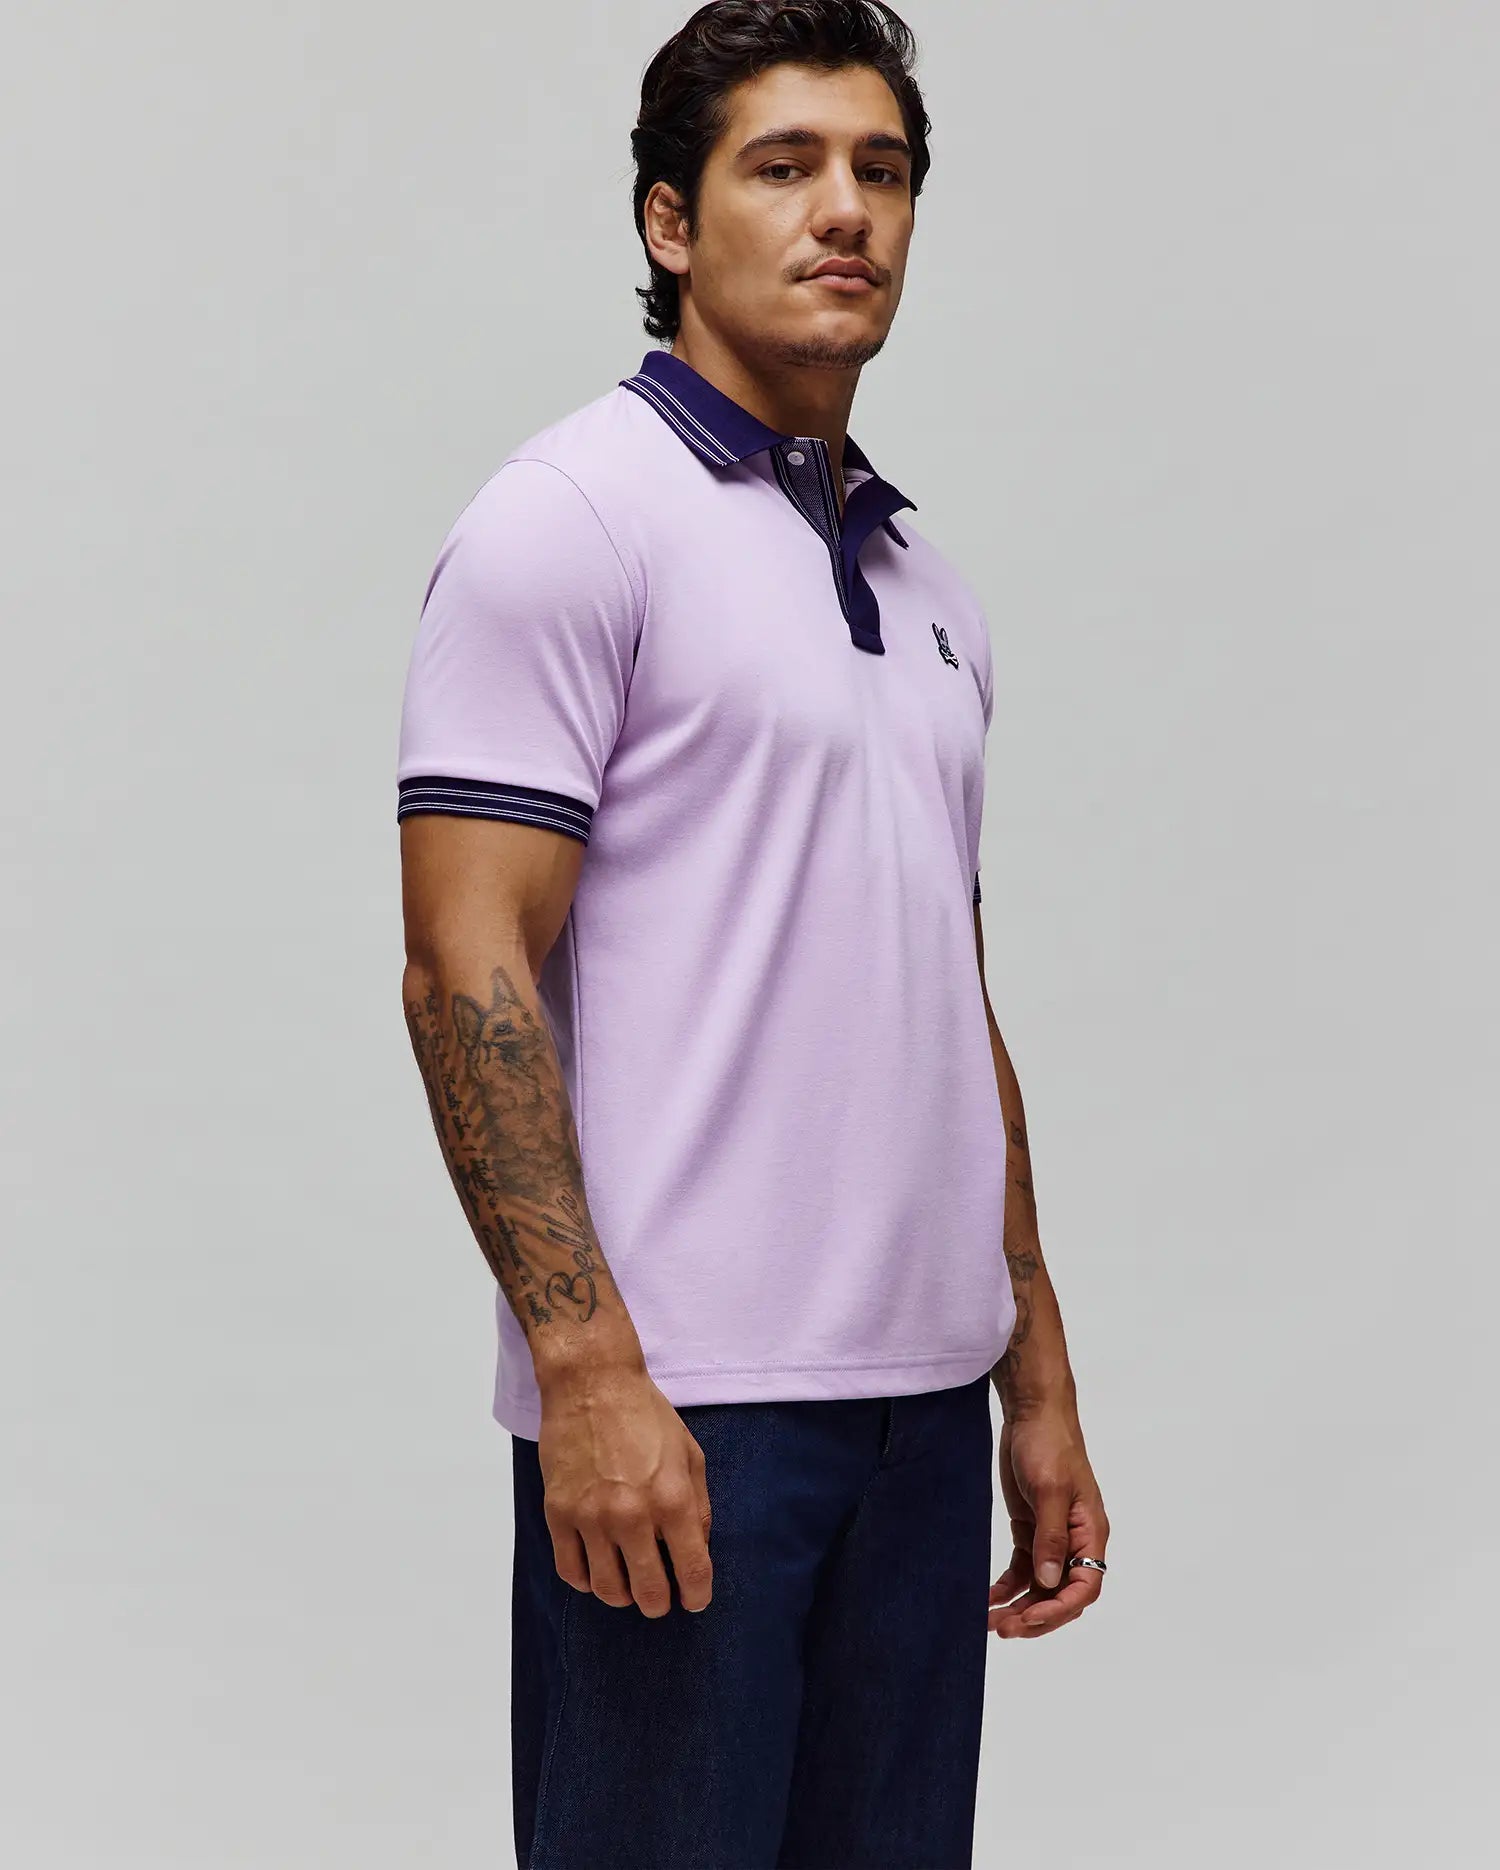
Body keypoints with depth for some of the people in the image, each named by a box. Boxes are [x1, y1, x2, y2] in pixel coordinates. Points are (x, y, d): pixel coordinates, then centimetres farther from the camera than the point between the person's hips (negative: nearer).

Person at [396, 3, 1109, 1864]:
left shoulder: (929, 586, 17)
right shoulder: (574, 519, -7)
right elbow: (466, 968, -14)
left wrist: (1039, 1383, 16)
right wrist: (587, 1366, -21)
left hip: (922, 1397, 8)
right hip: (672, 1405, -7)